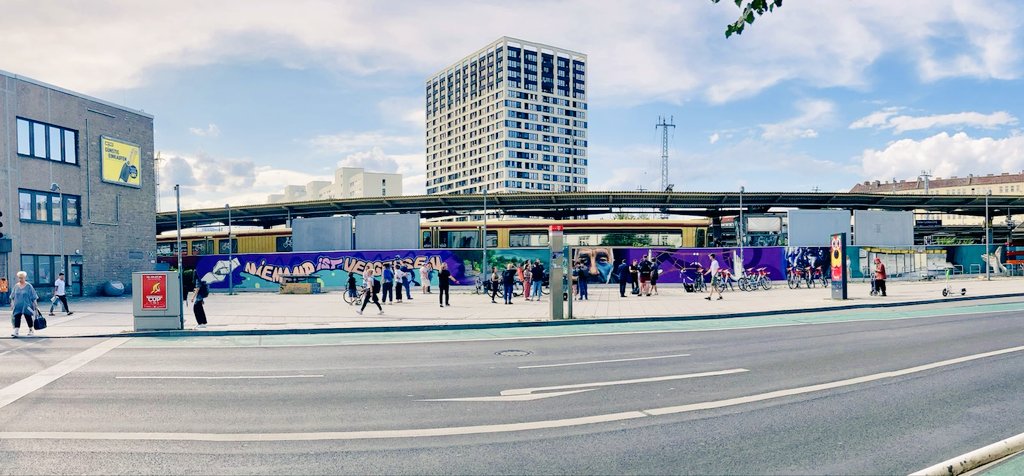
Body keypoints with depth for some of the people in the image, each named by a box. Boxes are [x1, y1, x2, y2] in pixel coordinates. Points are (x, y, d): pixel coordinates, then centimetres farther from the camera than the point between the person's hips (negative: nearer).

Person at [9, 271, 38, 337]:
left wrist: (34, 304, -4)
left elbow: (33, 297, -2)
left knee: (28, 317, 6)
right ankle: (16, 331, -8)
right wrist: (12, 304, 9)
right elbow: (12, 297, 13)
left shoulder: (28, 286, -3)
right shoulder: (15, 286, 6)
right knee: (17, 318, -6)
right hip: (17, 306, 3)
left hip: (26, 306, -3)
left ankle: (31, 330, 20)